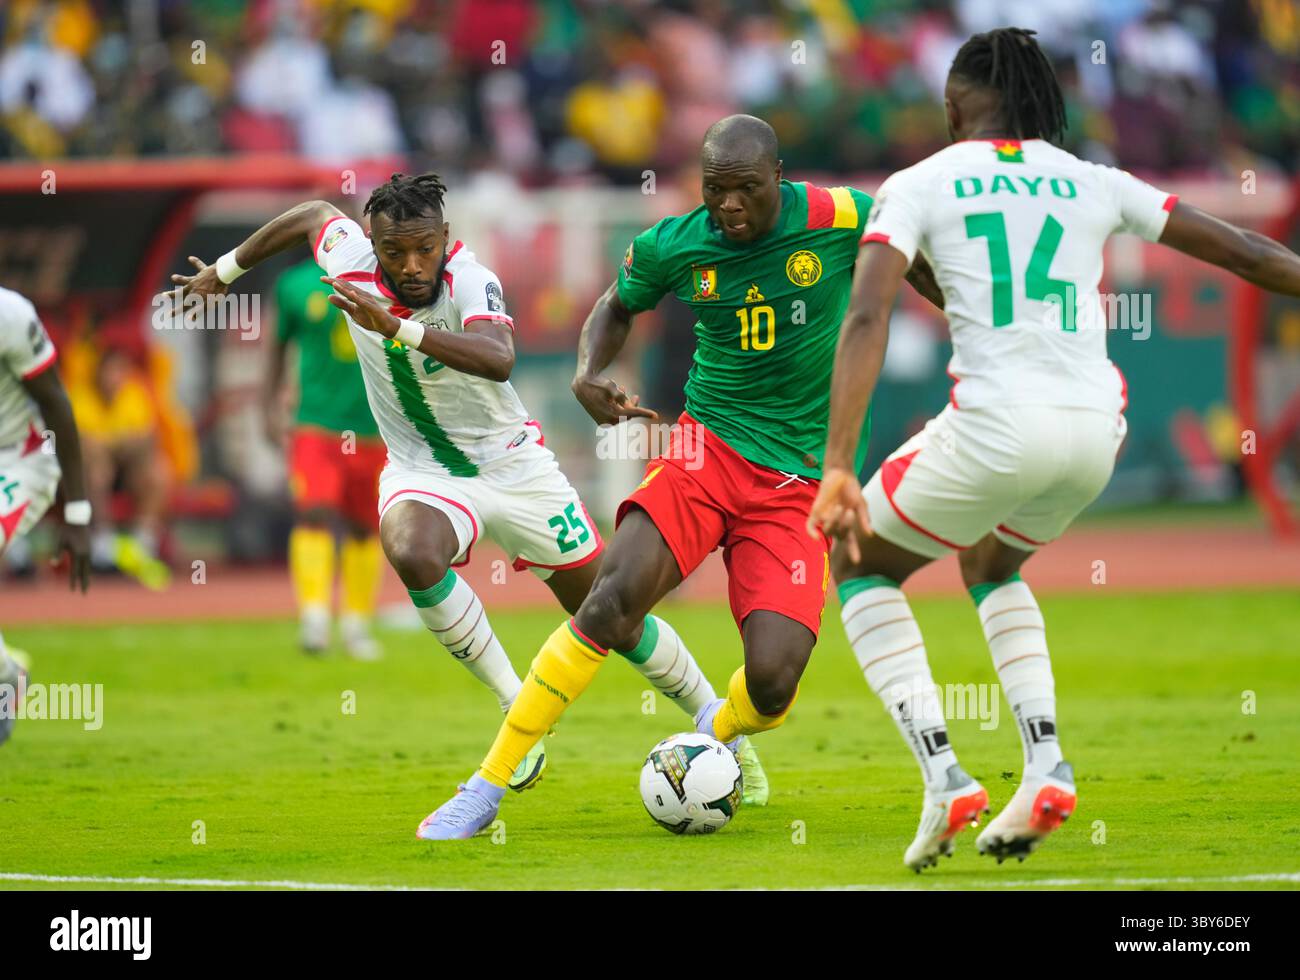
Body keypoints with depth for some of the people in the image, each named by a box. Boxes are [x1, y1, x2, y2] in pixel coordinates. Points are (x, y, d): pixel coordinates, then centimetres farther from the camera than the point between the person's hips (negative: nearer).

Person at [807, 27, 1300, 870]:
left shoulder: (917, 187, 5)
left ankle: (943, 776, 2)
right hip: (1096, 424, 5)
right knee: (990, 564, 34)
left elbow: (866, 318, -8)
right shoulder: (1093, 185, 15)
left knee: (862, 564, 20)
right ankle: (1046, 769, 14)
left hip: (996, 423, -5)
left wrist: (839, 467, -15)